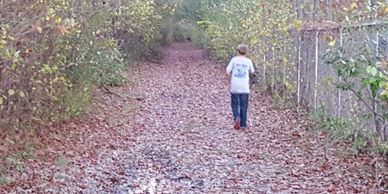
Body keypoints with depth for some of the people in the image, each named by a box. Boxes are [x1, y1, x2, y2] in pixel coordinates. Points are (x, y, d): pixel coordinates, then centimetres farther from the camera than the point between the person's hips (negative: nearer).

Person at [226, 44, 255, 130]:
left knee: (235, 104, 11)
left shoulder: (234, 60, -3)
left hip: (234, 87, -1)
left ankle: (236, 117, -14)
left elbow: (228, 71, -6)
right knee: (243, 106, 8)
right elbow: (252, 71, 13)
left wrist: (231, 77, 13)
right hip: (245, 87, 1)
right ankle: (243, 124, 10)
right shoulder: (248, 61, 0)